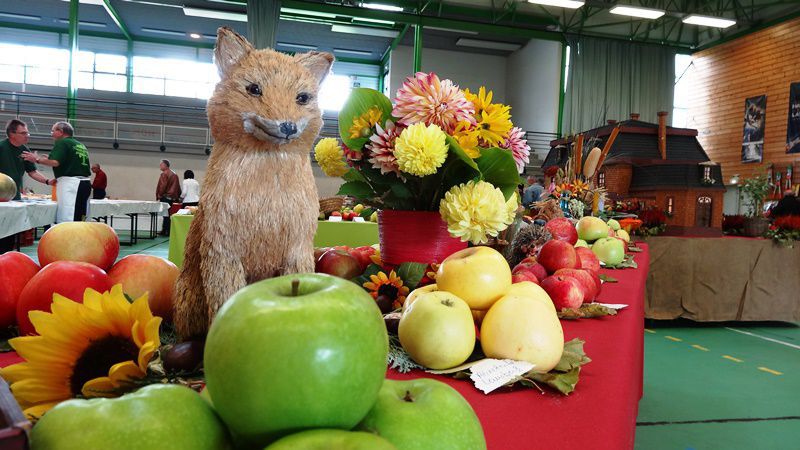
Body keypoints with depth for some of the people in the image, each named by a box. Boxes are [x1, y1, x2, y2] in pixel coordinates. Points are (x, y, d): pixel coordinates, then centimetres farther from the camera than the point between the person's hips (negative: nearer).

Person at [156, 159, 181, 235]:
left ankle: (166, 231, -3)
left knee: (166, 215, -5)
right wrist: (178, 196, 17)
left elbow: (162, 186, -18)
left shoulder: (164, 174, -10)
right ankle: (165, 230, 13)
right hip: (174, 197, 8)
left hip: (165, 197, -8)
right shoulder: (174, 174, 13)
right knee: (170, 214, 9)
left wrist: (159, 195, -6)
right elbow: (178, 187, 14)